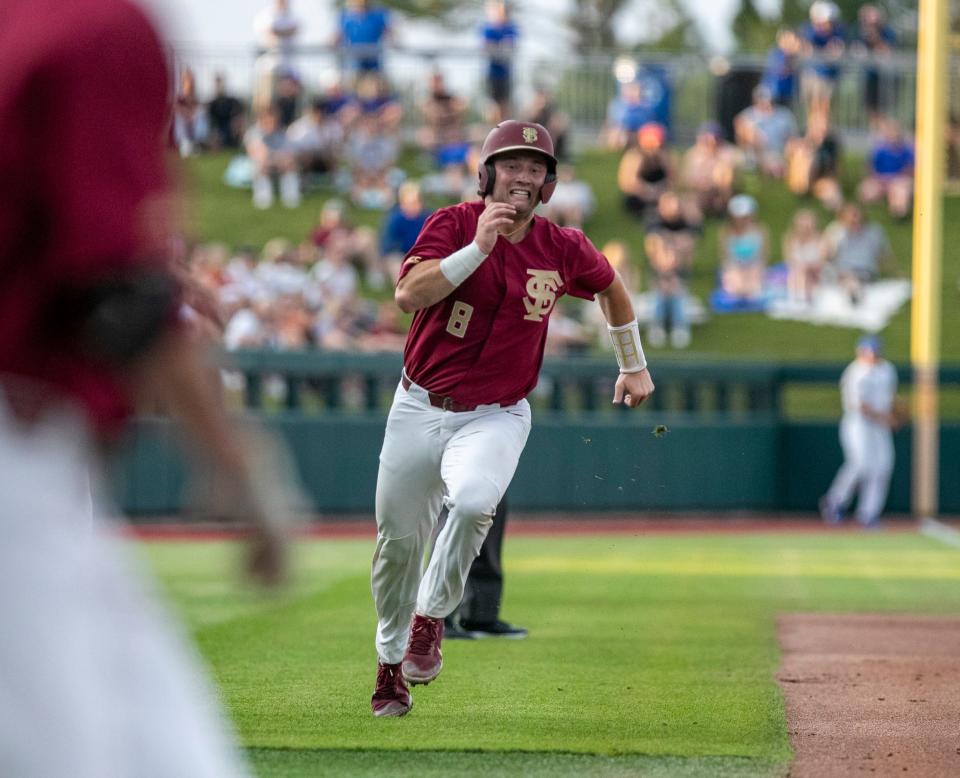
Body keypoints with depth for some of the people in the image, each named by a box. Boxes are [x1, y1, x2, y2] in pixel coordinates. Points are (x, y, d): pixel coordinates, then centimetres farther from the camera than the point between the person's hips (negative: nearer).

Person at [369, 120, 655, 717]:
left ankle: (431, 619, -8)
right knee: (399, 540, 8)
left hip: (497, 416, -1)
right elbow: (409, 294, -27)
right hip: (420, 407, 1)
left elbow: (612, 285, 18)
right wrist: (479, 247, -34)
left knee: (473, 502, -32)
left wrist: (633, 366, 24)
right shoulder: (454, 225, -10)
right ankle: (392, 660, 32)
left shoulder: (561, 249, -4)